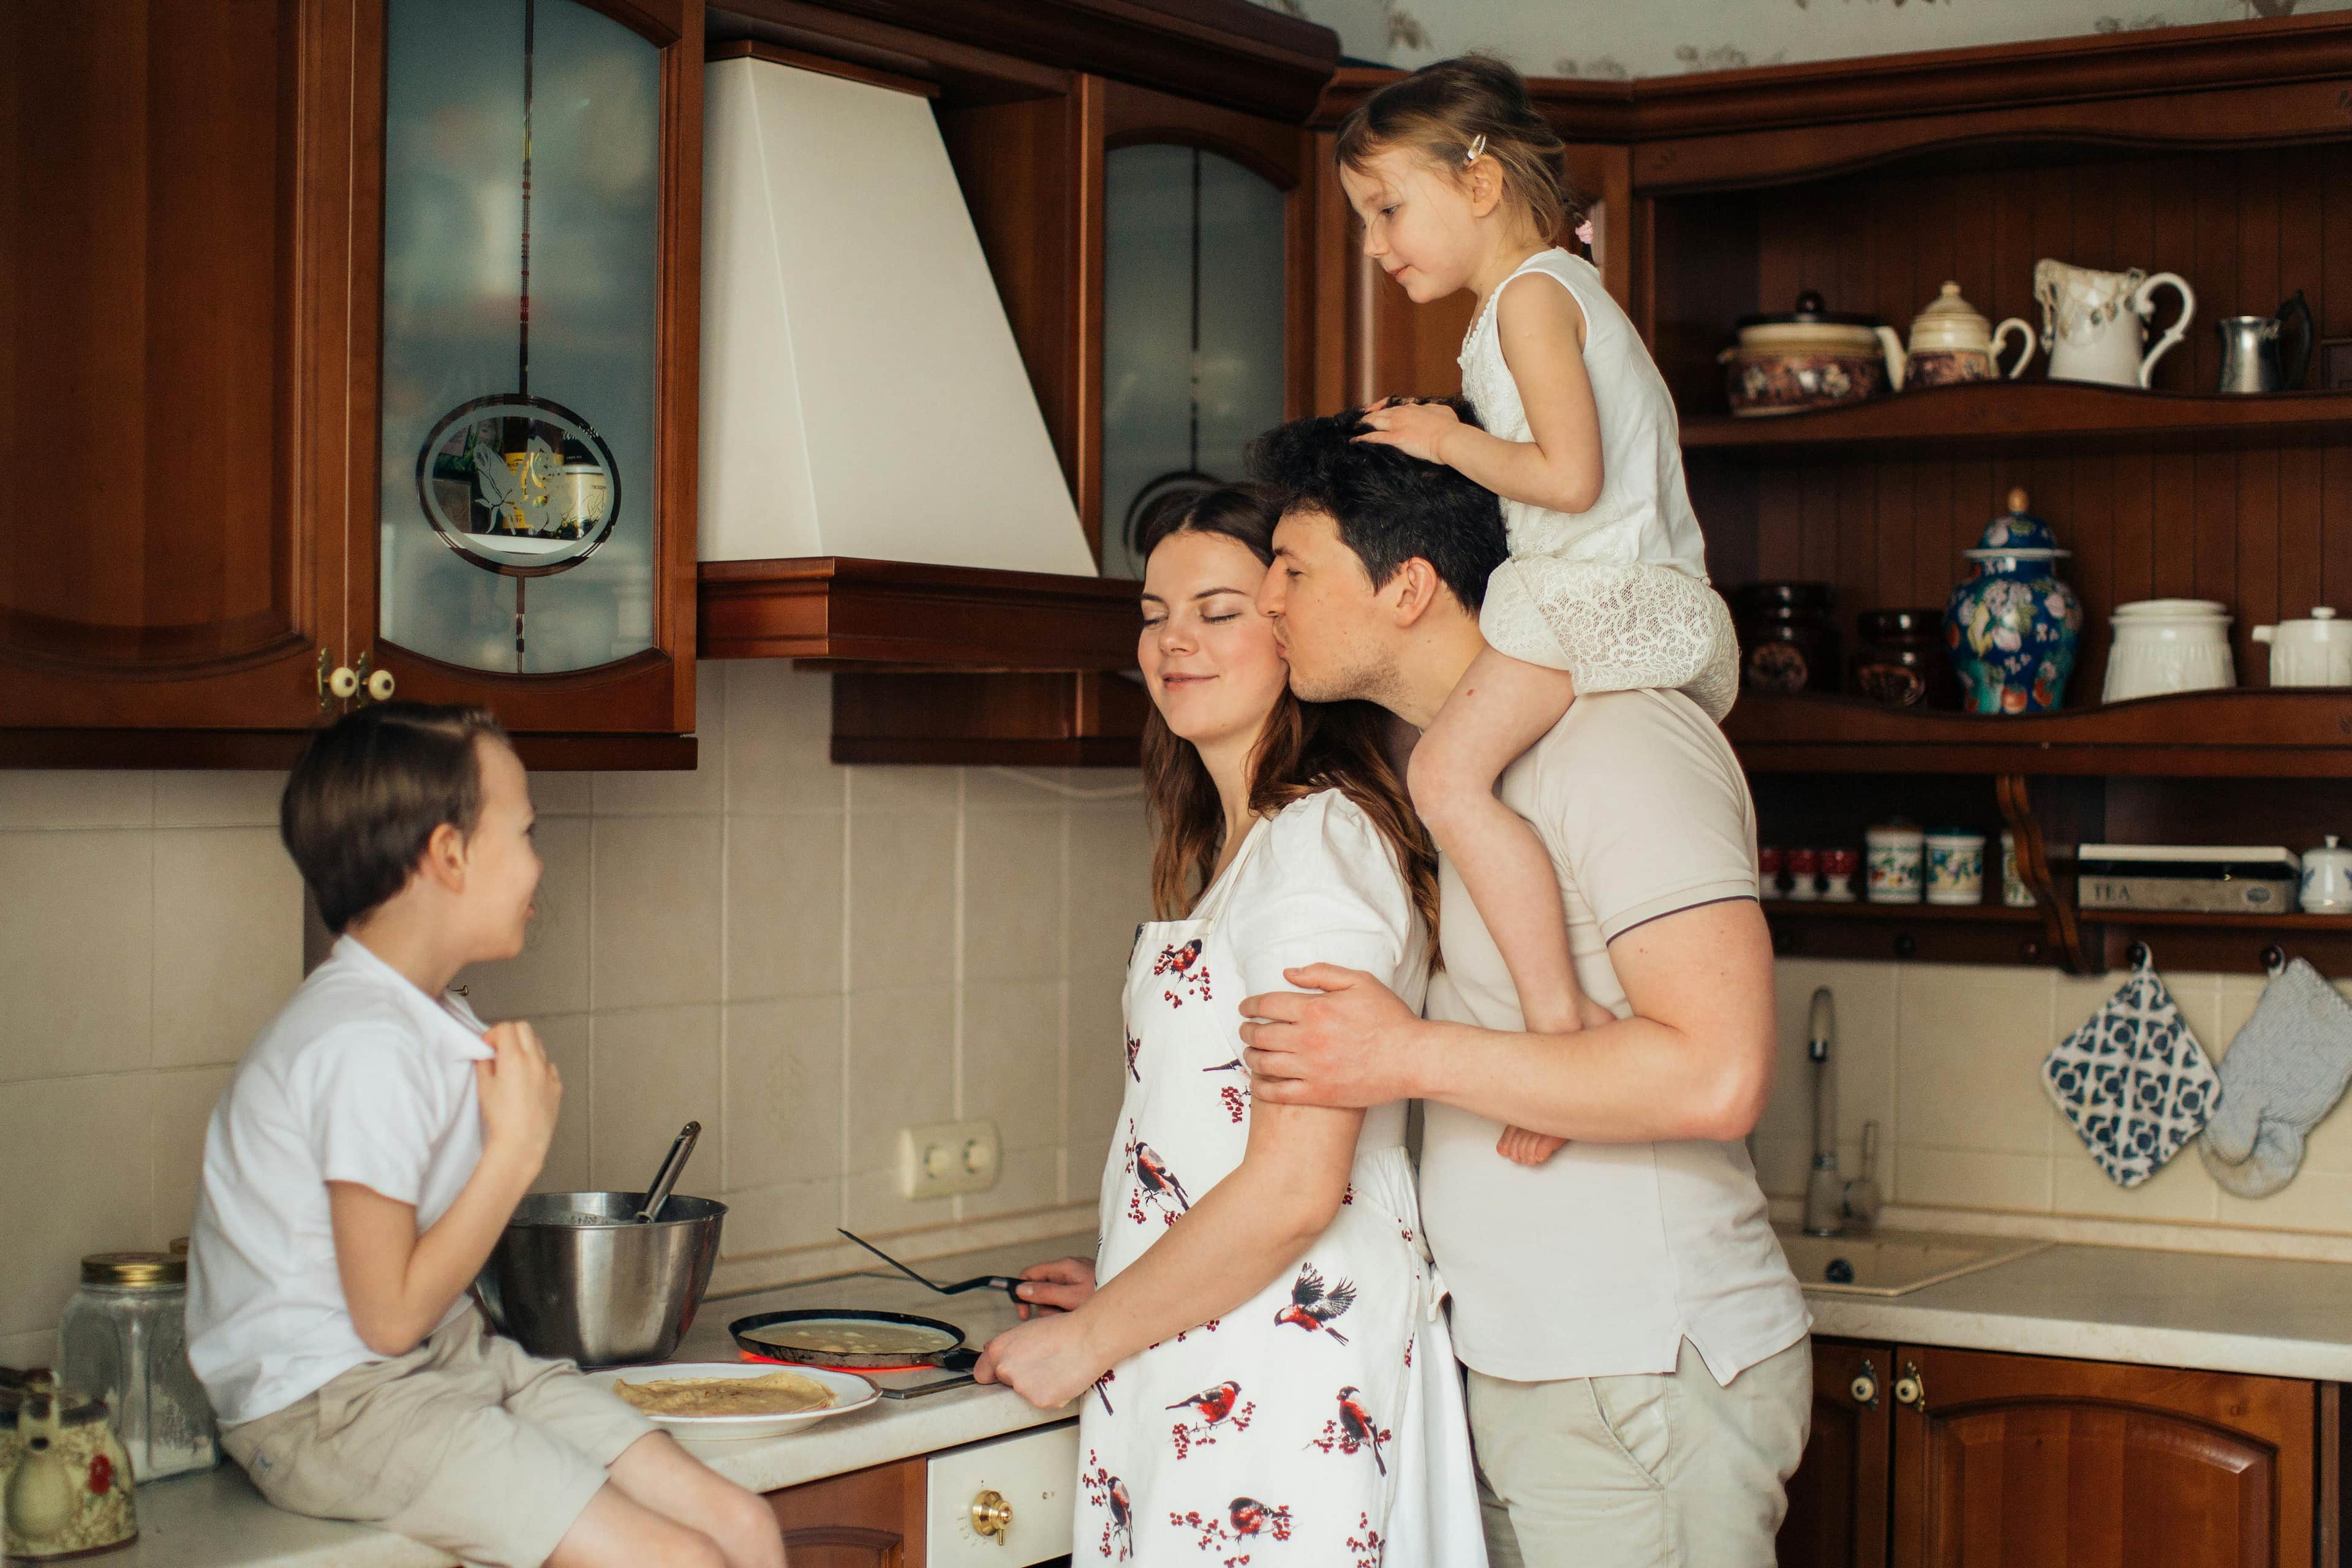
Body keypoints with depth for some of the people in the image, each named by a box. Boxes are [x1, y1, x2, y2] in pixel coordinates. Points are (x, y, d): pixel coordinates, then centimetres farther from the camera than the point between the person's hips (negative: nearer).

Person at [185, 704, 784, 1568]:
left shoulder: (436, 1022, 10)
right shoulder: (363, 1045, -20)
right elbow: (391, 1317, -19)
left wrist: (515, 1112, 5)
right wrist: (519, 1148, -14)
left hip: (455, 1362, 9)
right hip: (330, 1403, -9)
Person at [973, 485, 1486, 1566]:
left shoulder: (1319, 841, -14)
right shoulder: (1233, 848, 16)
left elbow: (1295, 1185, -20)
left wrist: (1088, 1339, -11)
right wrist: (1133, 1294, 17)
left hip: (1287, 1389, -9)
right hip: (1200, 1376, 9)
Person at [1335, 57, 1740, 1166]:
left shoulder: (1530, 296, -8)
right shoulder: (1565, 291, 24)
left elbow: (1571, 476, -19)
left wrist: (1450, 441, -6)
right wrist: (1450, 445, 22)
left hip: (1596, 589, -12)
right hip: (1647, 601, 12)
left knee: (1449, 773, -25)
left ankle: (1560, 1014, -31)